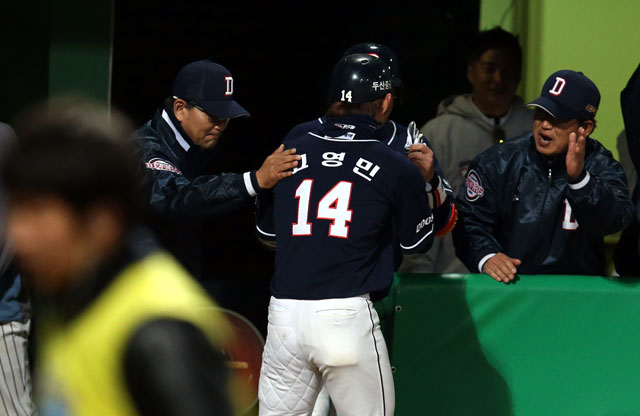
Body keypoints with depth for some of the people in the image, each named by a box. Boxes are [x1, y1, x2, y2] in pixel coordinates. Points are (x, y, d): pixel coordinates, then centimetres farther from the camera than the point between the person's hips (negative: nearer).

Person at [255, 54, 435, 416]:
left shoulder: (291, 150, 8)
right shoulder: (398, 168, -1)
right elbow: (418, 242, 14)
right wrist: (423, 180, 29)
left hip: (284, 315, 3)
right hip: (348, 317, -3)